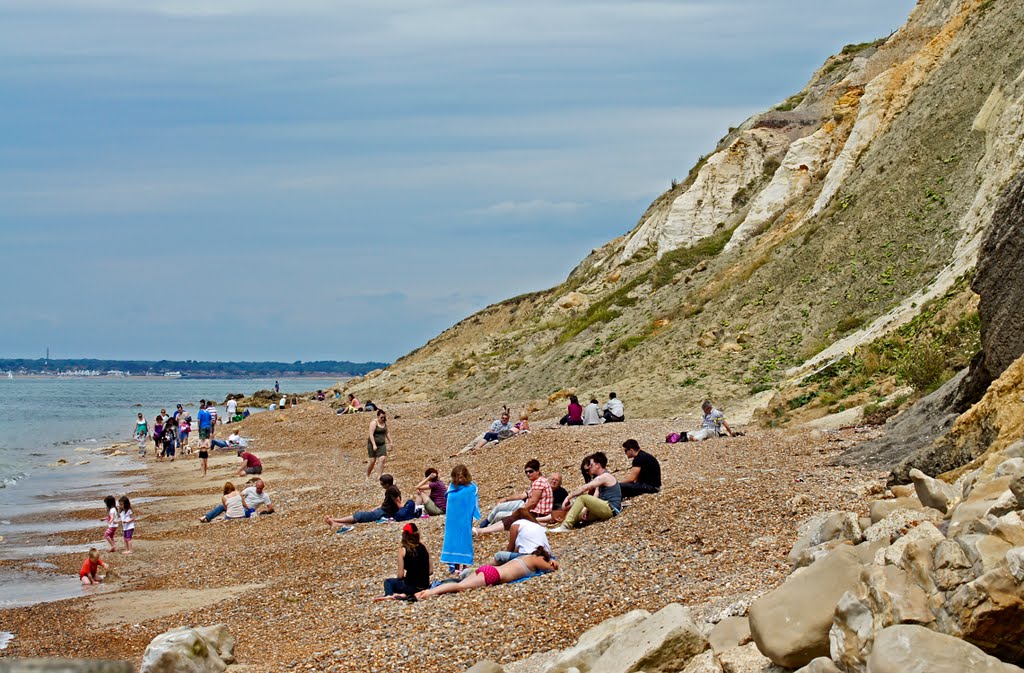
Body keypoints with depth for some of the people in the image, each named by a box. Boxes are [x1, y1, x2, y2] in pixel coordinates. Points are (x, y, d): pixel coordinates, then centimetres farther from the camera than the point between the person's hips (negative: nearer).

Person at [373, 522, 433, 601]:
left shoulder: (402, 550, -9)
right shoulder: (424, 547, 1)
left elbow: (400, 575, -8)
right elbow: (431, 571, 3)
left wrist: (396, 575, 14)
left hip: (411, 586, -4)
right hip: (425, 585, 4)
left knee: (388, 581, 25)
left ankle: (389, 594, -5)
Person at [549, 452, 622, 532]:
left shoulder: (605, 476, -11)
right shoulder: (601, 477, 22)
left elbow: (584, 488, -17)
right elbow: (595, 497, 12)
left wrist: (568, 497, -15)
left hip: (610, 509, -11)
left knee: (582, 498, -21)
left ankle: (566, 526, -27)